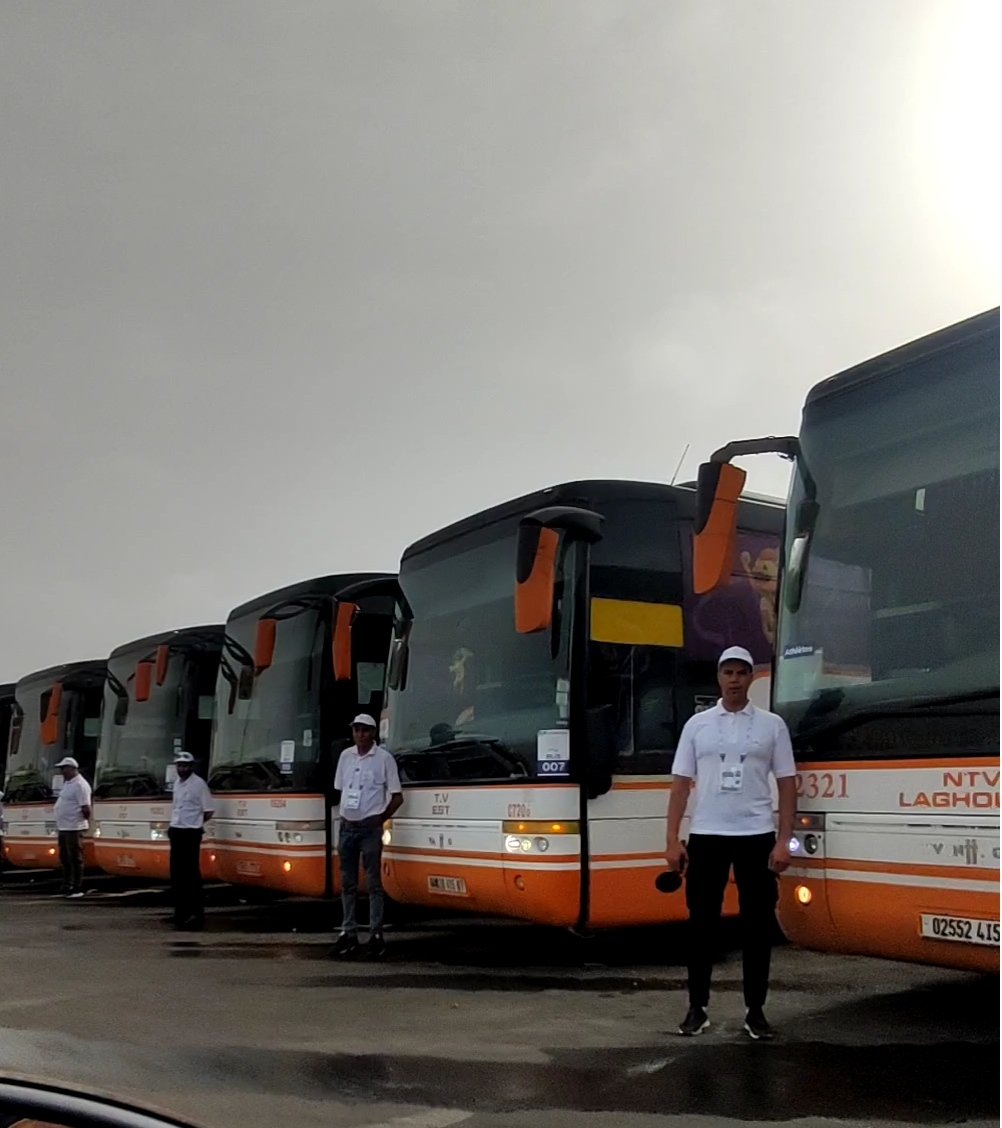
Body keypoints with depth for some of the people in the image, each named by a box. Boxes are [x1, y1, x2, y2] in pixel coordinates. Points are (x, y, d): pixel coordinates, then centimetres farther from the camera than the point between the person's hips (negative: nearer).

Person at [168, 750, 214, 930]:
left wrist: (196, 823, 0)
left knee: (191, 874, -7)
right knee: (177, 874, 10)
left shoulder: (199, 784, -11)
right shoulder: (177, 783, 12)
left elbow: (209, 811, -9)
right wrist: (174, 824, 12)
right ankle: (181, 912, 17)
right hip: (176, 832, 8)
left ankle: (196, 913, -5)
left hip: (191, 833, -8)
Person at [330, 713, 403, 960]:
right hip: (347, 825, 5)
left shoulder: (384, 758, -5)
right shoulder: (345, 756, 8)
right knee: (348, 882, 9)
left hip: (370, 827, -5)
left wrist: (380, 819, -3)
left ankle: (376, 935, 0)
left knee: (373, 882, -3)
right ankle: (348, 933, 15)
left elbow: (397, 797, -2)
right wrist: (342, 810, 7)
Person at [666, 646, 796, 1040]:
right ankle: (697, 1008, 15)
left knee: (757, 925, 4)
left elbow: (787, 785, 3)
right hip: (707, 836, 1)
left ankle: (755, 1010, 15)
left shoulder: (772, 725, 3)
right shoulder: (697, 724, 5)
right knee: (702, 923, 5)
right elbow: (681, 785, 5)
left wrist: (784, 840, -5)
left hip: (756, 836, 0)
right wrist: (673, 841, -2)